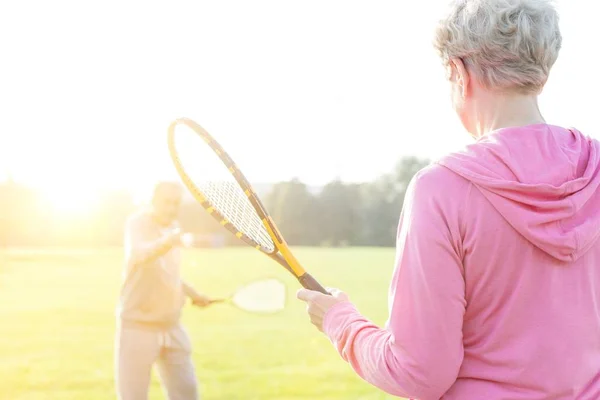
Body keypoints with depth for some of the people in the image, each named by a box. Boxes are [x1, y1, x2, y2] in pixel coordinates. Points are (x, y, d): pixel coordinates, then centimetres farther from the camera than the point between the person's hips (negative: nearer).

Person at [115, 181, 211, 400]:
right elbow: (139, 255, -36)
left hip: (171, 326, 7)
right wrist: (167, 243, -54)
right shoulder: (137, 223, -12)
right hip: (138, 326, -6)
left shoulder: (173, 227, 10)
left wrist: (192, 294, 18)